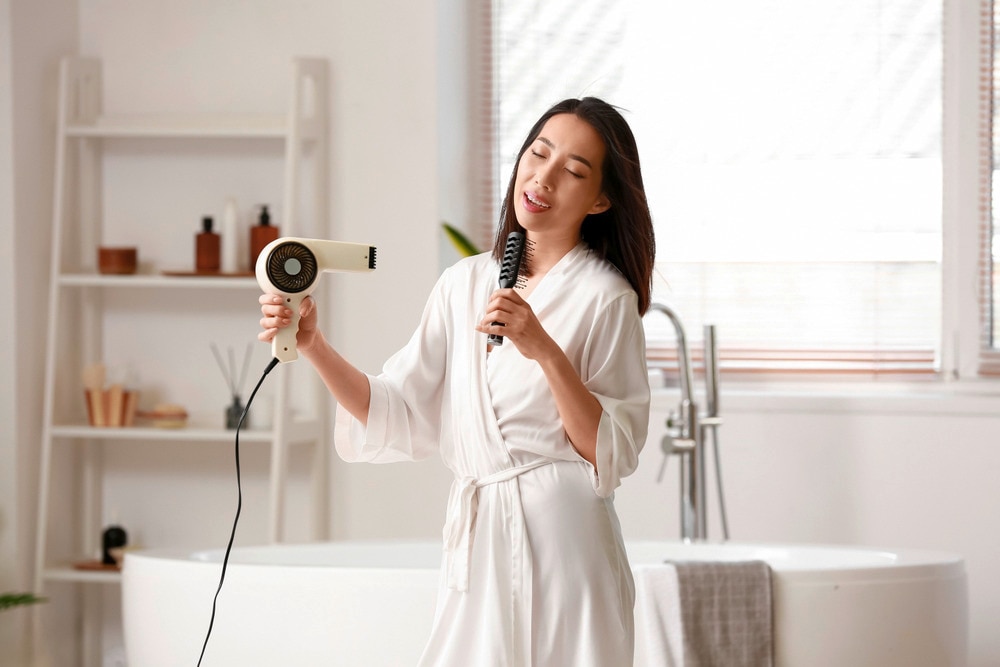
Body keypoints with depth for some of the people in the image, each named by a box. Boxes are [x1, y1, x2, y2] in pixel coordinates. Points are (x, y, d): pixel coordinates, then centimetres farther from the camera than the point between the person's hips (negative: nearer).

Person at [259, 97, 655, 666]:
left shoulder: (606, 299, -4)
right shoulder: (464, 283, 11)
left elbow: (612, 453, -9)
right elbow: (399, 417, 6)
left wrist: (544, 350, -19)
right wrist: (312, 344, -5)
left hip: (560, 539, -4)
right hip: (478, 547, 4)